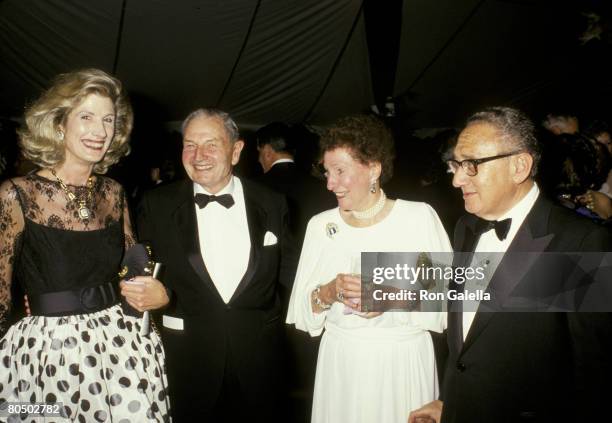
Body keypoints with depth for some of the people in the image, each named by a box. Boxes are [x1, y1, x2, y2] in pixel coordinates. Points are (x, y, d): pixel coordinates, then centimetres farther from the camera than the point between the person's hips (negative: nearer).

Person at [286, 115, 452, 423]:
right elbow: (301, 311, 2)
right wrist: (328, 293, -17)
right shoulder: (321, 225, 1)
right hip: (340, 365, 2)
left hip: (405, 364, -2)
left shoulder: (419, 217, -7)